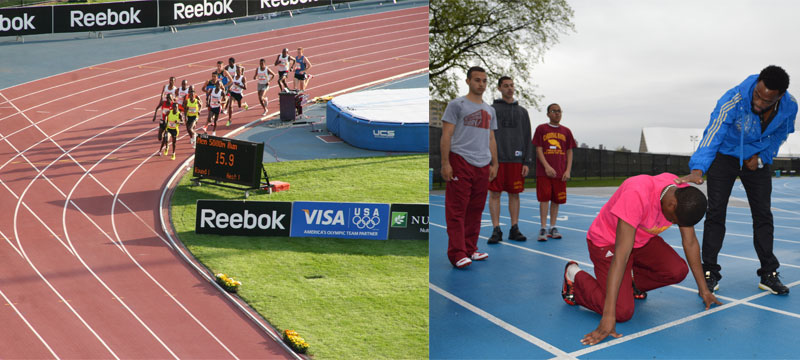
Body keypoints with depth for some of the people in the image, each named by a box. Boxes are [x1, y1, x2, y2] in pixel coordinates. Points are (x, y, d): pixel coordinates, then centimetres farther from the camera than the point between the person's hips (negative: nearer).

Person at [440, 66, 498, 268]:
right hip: (461, 162, -6)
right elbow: (446, 135, -5)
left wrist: (494, 164, 15)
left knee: (475, 210, 9)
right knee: (457, 210, -7)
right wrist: (445, 164, -13)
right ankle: (457, 253, -6)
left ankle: (470, 249, 18)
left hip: (483, 166, 7)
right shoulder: (457, 105, 1)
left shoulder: (489, 110, 20)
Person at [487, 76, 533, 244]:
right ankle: (496, 230, 3)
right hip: (497, 159, -2)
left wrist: (527, 162, 2)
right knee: (494, 194, -2)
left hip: (516, 160, 3)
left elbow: (527, 139, 11)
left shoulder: (522, 111, 14)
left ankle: (514, 229, 11)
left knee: (514, 194, 5)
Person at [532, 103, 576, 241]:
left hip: (560, 173, 3)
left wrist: (568, 170, 0)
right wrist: (547, 167, -14)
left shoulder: (566, 131, 11)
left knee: (556, 200, 7)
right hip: (544, 172, -3)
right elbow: (539, 150, -3)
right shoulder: (541, 129, 3)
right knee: (544, 198, -7)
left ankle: (552, 227, 15)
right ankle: (543, 228, -3)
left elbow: (569, 152, 11)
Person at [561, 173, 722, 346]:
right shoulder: (637, 195, -39)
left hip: (643, 239, 7)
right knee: (623, 312, -19)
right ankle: (574, 276, 6)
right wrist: (608, 317, -42)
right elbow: (621, 254, -41)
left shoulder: (685, 196, -18)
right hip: (607, 242, -7)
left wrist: (703, 290, 0)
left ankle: (630, 281, 13)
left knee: (678, 271, -18)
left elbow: (690, 242, -2)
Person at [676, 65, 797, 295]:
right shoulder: (734, 99, -32)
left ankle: (769, 274, 14)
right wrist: (698, 169, -53)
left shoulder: (789, 107, -18)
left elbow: (780, 134, 3)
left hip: (757, 159, 3)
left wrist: (762, 157, -11)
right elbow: (713, 134, -40)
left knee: (763, 214, 3)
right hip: (725, 155, -3)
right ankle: (710, 273, 0)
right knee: (716, 212, -8)